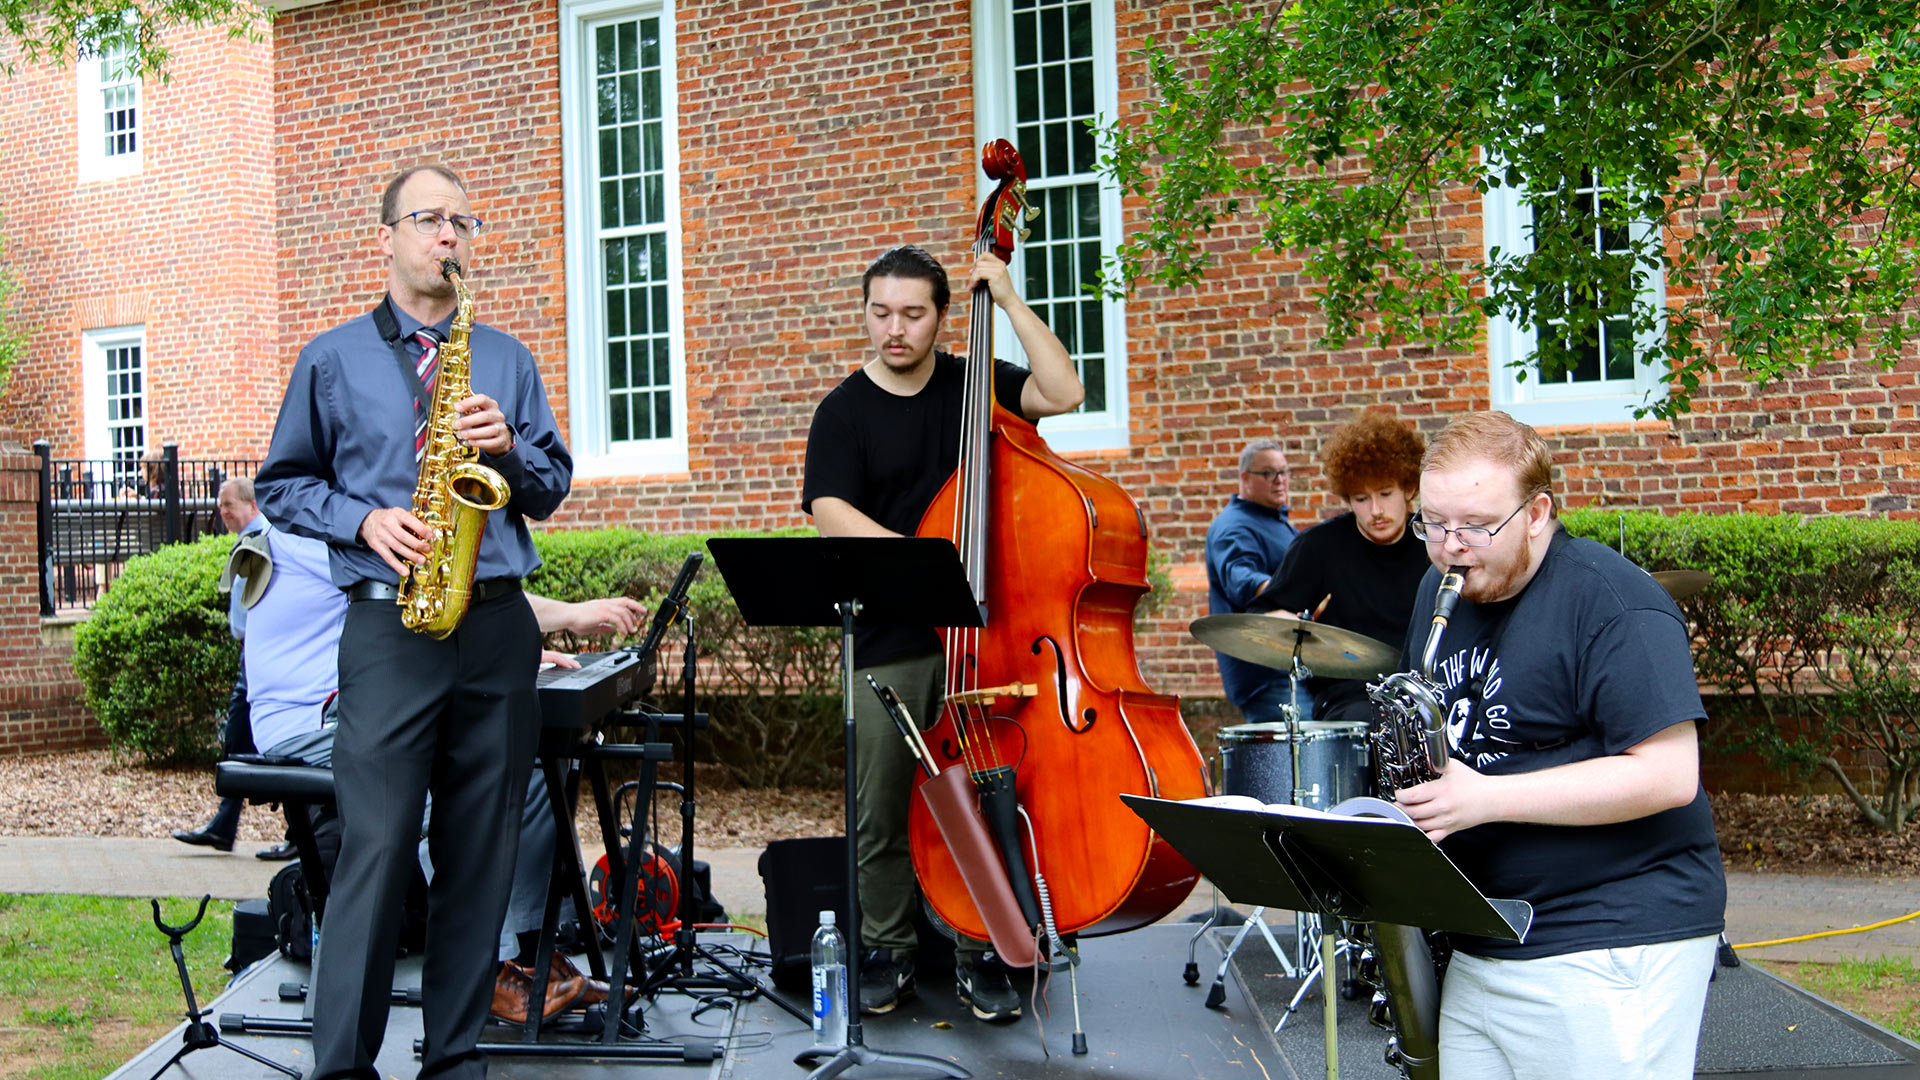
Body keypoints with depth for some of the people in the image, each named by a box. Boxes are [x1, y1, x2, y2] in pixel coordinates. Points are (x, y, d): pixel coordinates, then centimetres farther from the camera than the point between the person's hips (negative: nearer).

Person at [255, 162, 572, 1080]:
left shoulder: (508, 360, 16)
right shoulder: (332, 360, 9)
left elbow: (552, 488, 16)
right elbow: (283, 485, 11)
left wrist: (510, 447, -4)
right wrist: (364, 520, -7)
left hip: (497, 625, 3)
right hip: (389, 625, -2)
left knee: (481, 851, 5)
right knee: (376, 849, -8)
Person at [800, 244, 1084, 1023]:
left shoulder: (975, 385, 9)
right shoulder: (845, 410, 2)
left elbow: (1064, 393, -5)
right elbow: (830, 513, -10)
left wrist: (1009, 301, -6)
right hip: (888, 644, -1)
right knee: (881, 807, 4)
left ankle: (980, 955, 16)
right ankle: (886, 951, 22)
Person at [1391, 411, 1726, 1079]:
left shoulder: (1612, 603, -14)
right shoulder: (1442, 590, 10)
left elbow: (1668, 775, -21)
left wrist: (1487, 799, -24)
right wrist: (1411, 800, 3)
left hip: (1610, 953, -7)